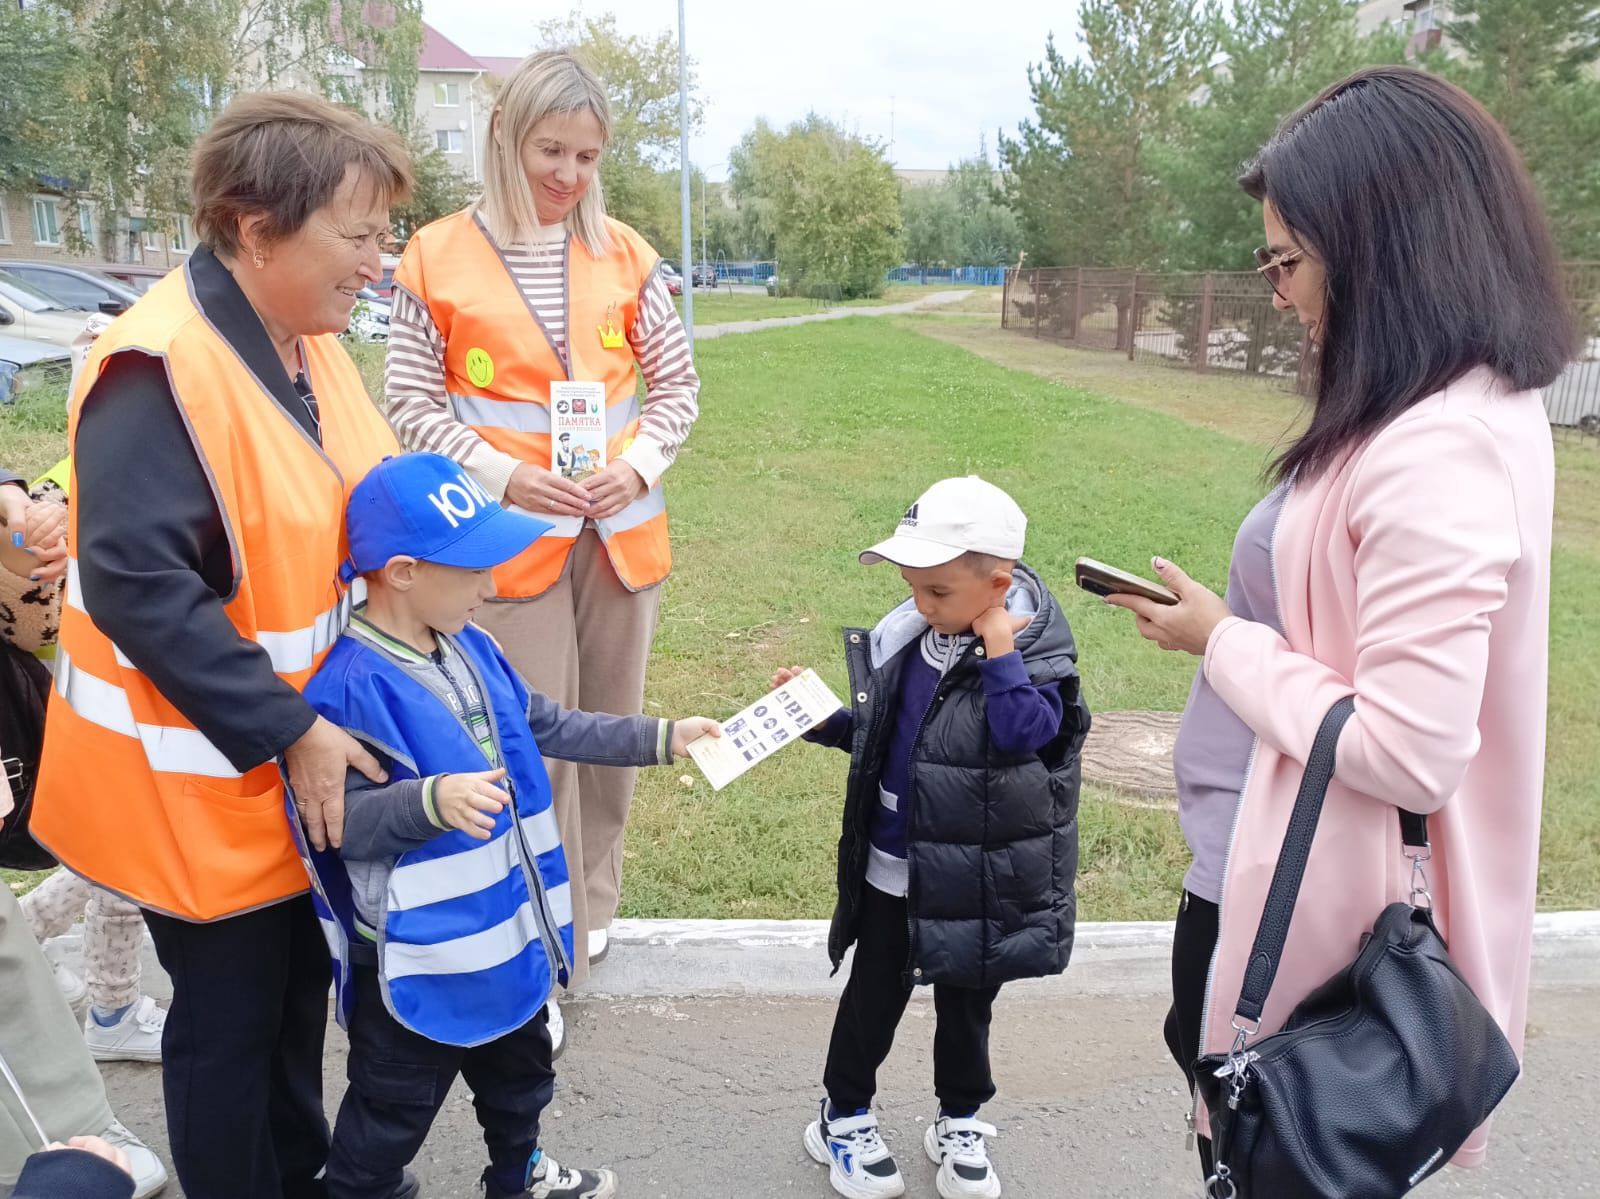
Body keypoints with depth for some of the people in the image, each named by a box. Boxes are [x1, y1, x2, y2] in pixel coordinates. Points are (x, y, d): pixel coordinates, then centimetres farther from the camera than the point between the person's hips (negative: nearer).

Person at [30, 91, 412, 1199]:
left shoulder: (306, 342, 4)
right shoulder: (161, 369, -24)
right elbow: (138, 584, -28)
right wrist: (287, 732, -26)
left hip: (308, 754, 9)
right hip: (206, 778, -8)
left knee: (300, 986, 24)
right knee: (230, 1022, 10)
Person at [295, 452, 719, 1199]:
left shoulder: (469, 647, -1)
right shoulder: (351, 687, -26)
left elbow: (543, 726, 11)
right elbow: (340, 821, -28)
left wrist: (658, 739, 11)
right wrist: (432, 800, -44)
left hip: (502, 928, 9)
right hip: (415, 958, -9)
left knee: (518, 1067, 31)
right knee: (393, 1111, 13)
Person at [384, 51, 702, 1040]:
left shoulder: (625, 255, 4)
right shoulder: (440, 259, -3)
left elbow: (677, 384, 7)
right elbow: (413, 404, -2)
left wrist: (638, 465, -10)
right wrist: (504, 478, -15)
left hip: (622, 527, 3)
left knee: (611, 723, 13)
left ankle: (590, 910, 34)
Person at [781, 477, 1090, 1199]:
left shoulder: (1034, 654, -15)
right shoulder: (902, 636, -4)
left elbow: (1023, 731, -33)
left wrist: (999, 649, -32)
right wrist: (819, 718, -4)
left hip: (978, 879, -2)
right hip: (891, 867, 3)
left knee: (965, 1004, 18)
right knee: (873, 995, 16)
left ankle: (961, 1123, 41)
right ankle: (844, 1117, 36)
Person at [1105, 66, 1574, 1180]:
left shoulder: (1440, 451, -27)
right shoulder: (1468, 408, 4)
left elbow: (1408, 751, -28)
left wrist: (1221, 641, -17)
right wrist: (1236, 616, 3)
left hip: (1295, 886, -10)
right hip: (1276, 857, 10)